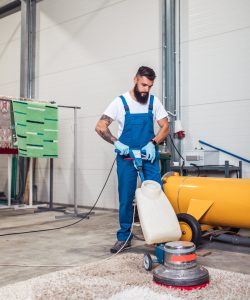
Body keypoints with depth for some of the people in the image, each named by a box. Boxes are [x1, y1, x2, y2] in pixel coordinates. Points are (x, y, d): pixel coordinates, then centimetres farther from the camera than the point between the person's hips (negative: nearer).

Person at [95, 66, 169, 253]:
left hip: (149, 155, 2)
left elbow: (165, 127, 1)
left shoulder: (154, 102, 1)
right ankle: (124, 237, 16)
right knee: (126, 198, 3)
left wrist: (152, 143, -15)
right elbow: (100, 127, -10)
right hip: (126, 156, -2)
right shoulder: (120, 102, -7)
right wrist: (116, 142, -23)